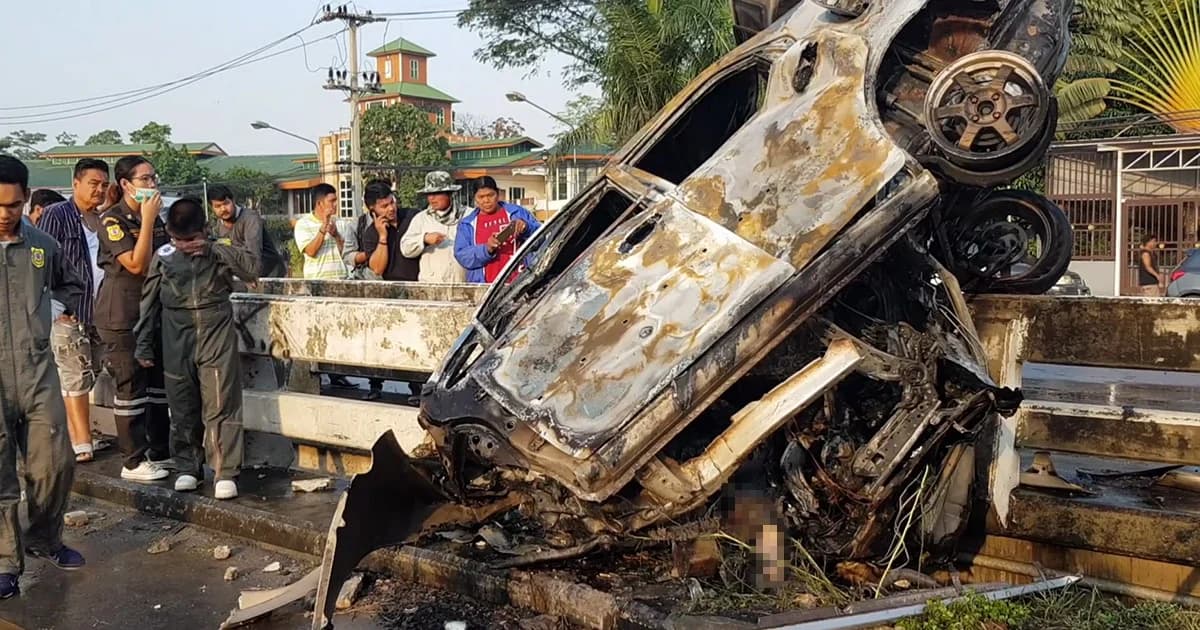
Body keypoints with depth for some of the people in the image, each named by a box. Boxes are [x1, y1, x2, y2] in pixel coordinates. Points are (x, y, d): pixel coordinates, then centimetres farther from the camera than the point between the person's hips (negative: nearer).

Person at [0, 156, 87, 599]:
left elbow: (68, 285, 27)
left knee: (55, 463, 7)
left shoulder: (42, 245, 5)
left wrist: (70, 306, 11)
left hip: (38, 371, 3)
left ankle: (44, 539, 29)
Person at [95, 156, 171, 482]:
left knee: (159, 384, 13)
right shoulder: (112, 220, -12)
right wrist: (147, 220, -20)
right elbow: (137, 264, -22)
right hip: (122, 317, -8)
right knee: (130, 389, -3)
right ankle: (134, 462, 5)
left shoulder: (155, 218, 12)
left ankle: (160, 452, 23)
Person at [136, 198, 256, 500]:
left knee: (221, 406, -7)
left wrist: (213, 249, -14)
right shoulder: (163, 256, 6)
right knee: (183, 409, 9)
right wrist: (144, 345, 10)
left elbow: (253, 266, -10)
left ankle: (226, 473, -4)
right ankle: (188, 468, 23)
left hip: (217, 337, -2)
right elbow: (149, 302, 10)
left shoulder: (219, 251, 3)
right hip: (177, 341, 2)